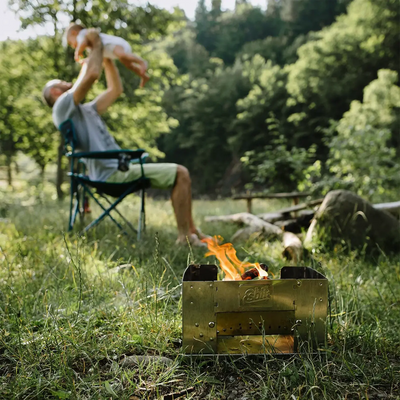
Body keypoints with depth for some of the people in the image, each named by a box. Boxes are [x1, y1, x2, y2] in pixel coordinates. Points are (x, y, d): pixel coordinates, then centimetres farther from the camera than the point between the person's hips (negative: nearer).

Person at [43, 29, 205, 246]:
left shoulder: (86, 110, 26)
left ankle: (192, 232, 9)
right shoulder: (62, 107, -2)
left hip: (118, 170, 10)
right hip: (111, 173, -10)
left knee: (179, 174, 14)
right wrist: (96, 45, 2)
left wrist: (107, 56, 25)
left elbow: (115, 89, 28)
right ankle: (184, 236, -13)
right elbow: (92, 74, -14)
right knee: (180, 173, -14)